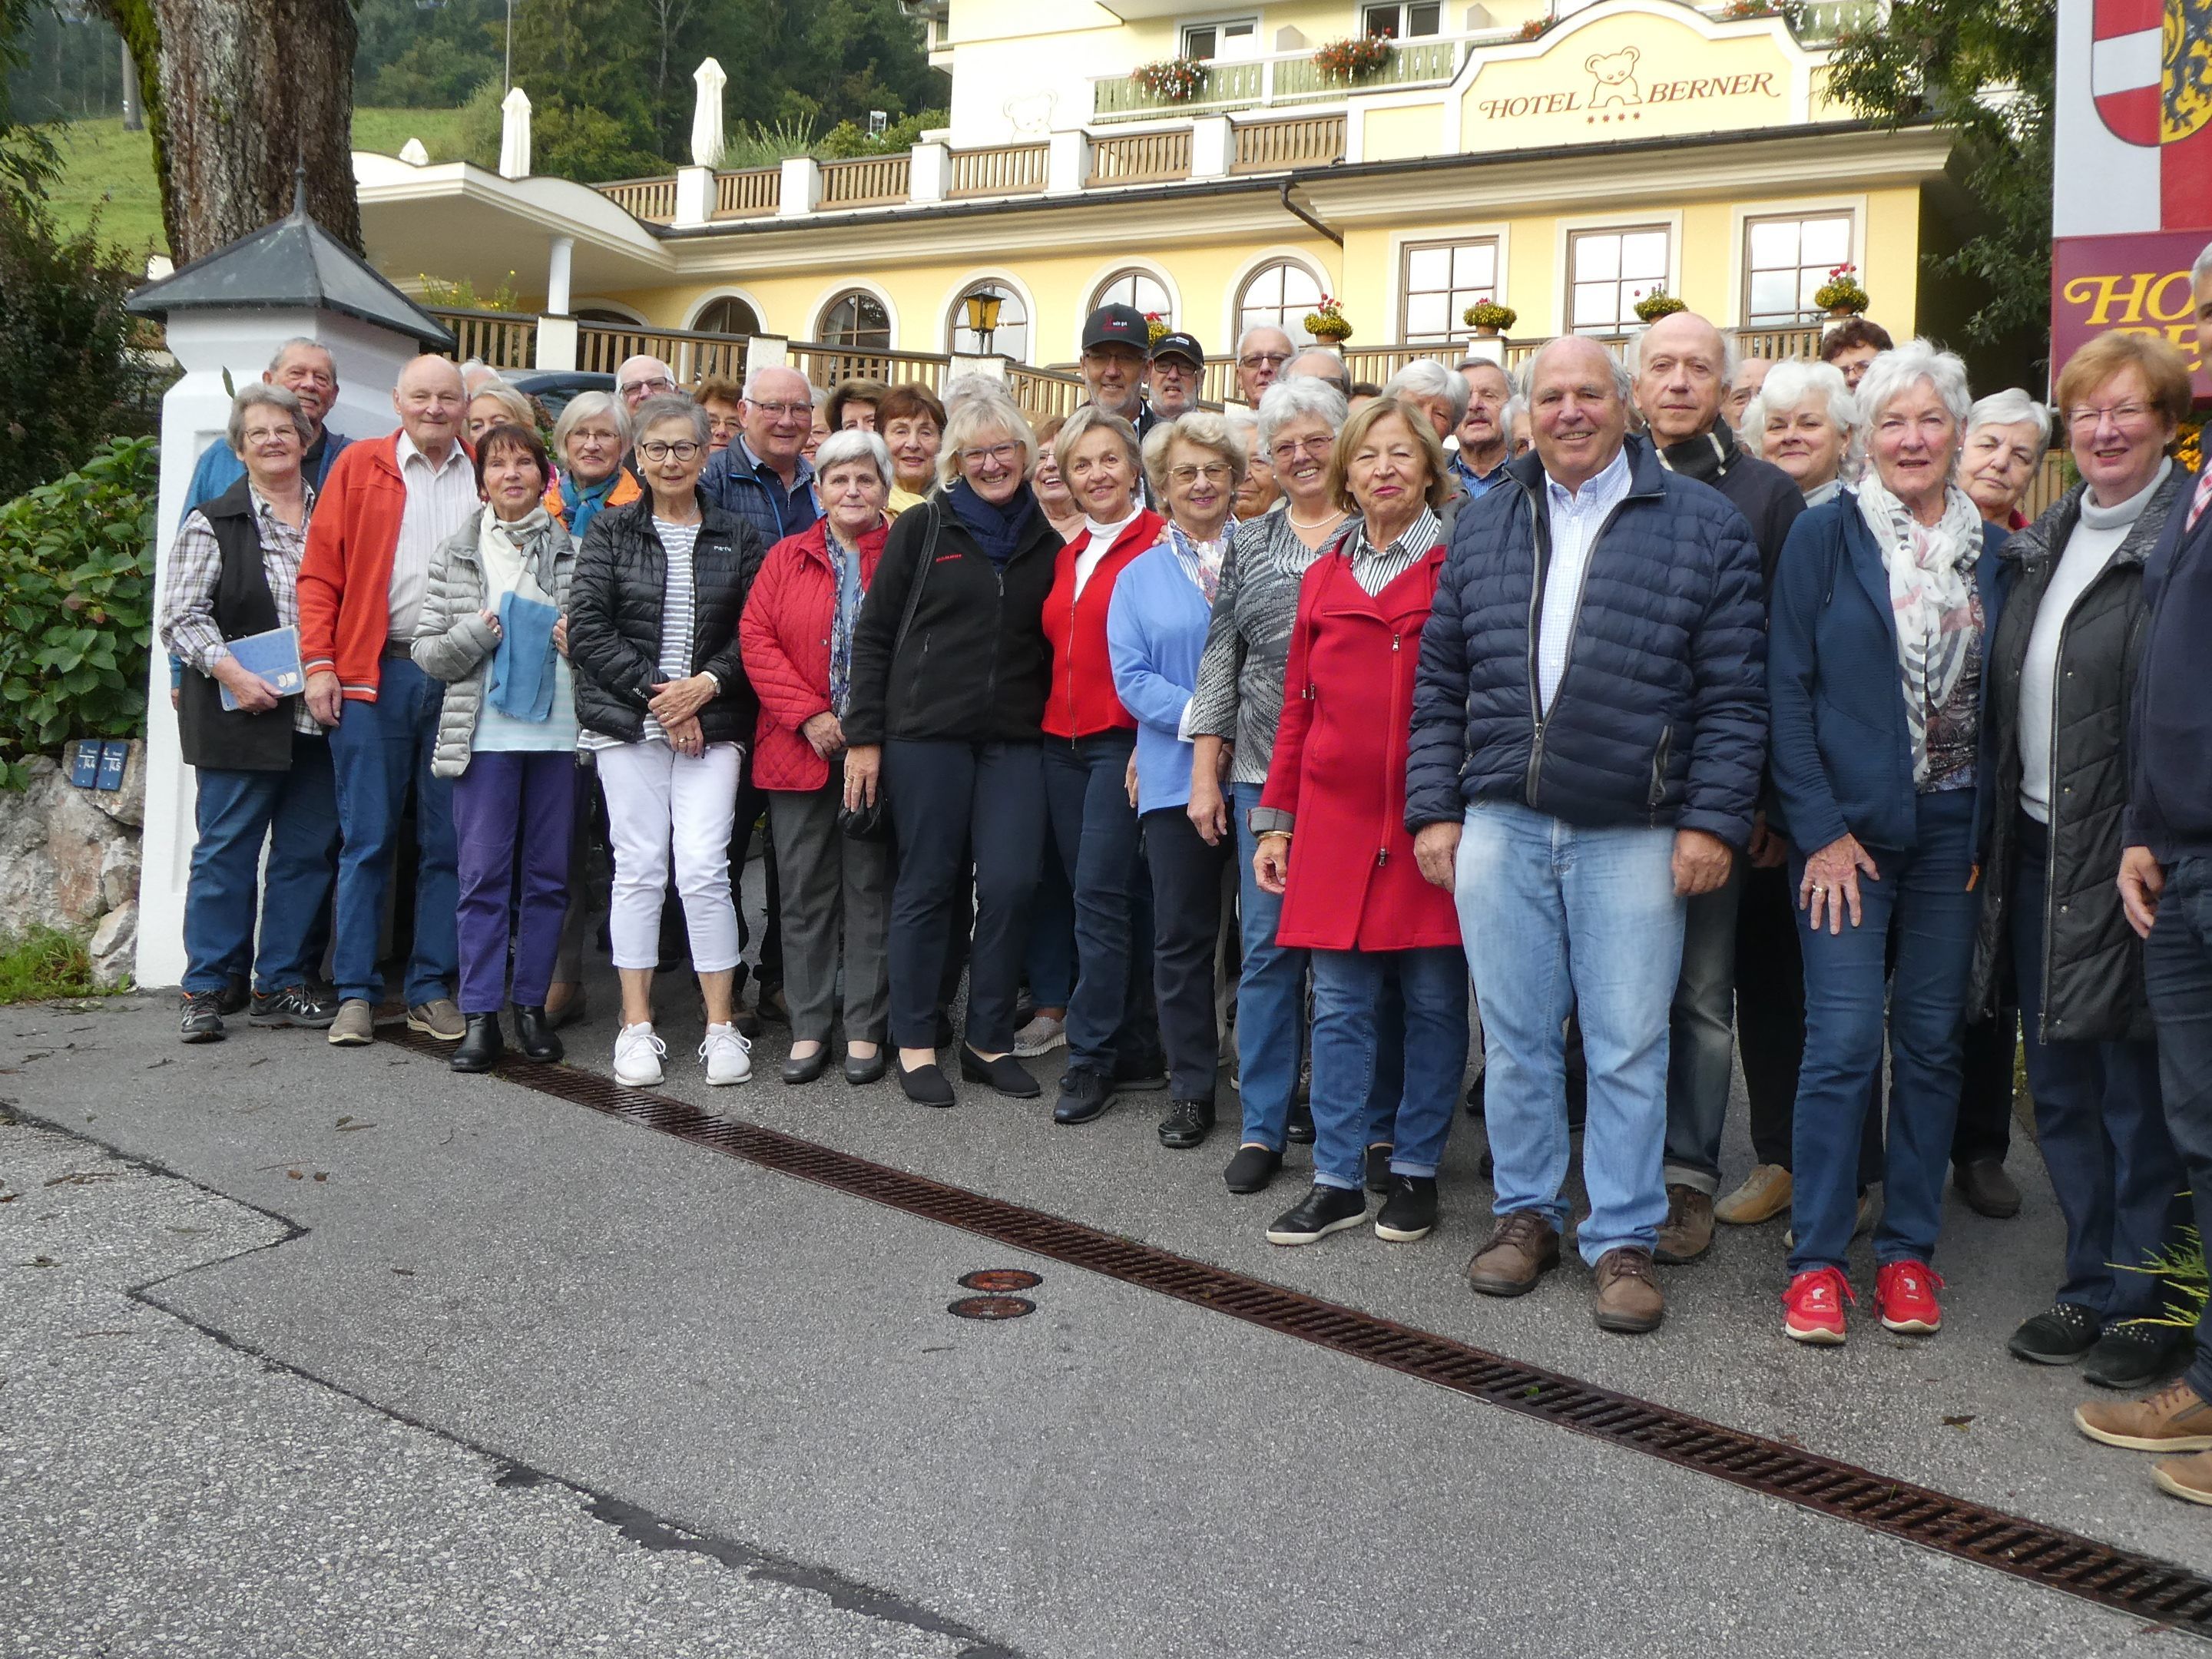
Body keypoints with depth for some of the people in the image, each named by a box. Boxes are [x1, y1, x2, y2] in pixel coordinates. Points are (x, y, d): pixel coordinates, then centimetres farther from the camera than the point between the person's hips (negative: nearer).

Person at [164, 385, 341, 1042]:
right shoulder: (213, 524, 3)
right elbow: (181, 617, -3)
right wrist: (232, 673, -16)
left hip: (318, 715, 4)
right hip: (239, 717, -4)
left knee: (308, 851, 6)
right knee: (226, 848, -1)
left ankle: (280, 984, 16)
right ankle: (205, 989, 8)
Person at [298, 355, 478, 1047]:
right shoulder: (359, 465, 6)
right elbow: (320, 571, 3)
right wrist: (319, 663, -5)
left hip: (461, 678, 2)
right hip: (373, 676, -1)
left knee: (448, 843, 6)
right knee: (367, 840, 2)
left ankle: (432, 989, 15)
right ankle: (355, 992, 10)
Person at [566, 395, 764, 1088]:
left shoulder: (739, 537, 8)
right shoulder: (610, 531, 6)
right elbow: (588, 629, -3)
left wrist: (707, 684, -12)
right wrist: (655, 692, -10)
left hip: (712, 723, 0)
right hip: (626, 722, 0)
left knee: (703, 868, -7)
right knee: (639, 868, 2)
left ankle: (722, 1025, 3)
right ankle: (637, 1026, 11)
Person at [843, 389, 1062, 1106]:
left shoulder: (1046, 541, 11)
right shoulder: (922, 528, 3)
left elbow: (1055, 643, 17)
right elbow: (874, 633, 2)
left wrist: (1056, 727, 6)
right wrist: (863, 736, -4)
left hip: (1015, 740, 2)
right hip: (927, 732, -2)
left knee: (1010, 885, -3)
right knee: (928, 886, 3)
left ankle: (990, 1040, 13)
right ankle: (915, 1043, 15)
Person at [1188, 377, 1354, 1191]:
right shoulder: (1250, 542, 12)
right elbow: (1221, 657, 11)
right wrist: (1205, 769, 5)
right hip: (1265, 769, 2)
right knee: (1268, 945, 1)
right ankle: (1264, 1124, 11)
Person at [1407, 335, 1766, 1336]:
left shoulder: (1702, 526, 2)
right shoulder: (1483, 529, 12)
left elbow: (1733, 692, -1)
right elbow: (1440, 682, 11)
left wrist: (1713, 821, -8)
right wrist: (1434, 807, 4)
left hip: (1634, 835, -2)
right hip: (1499, 827, 3)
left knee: (1629, 1047, 3)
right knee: (1516, 1036, 10)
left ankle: (1624, 1239, 17)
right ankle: (1527, 1212, 26)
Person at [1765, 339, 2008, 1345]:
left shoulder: (1990, 549, 9)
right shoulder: (1826, 535, -2)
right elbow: (1787, 688, -6)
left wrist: (1992, 832, 2)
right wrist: (1819, 828, -11)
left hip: (1951, 834, 4)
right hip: (1849, 830, -4)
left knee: (1931, 1040, 8)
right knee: (1842, 1040, -6)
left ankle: (1908, 1252, 20)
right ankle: (1816, 1259, 6)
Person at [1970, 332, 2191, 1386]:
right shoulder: (2041, 544, 14)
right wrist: (2000, 831, 13)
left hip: (2124, 858, -7)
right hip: (2036, 851, 7)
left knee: (2138, 1092, 3)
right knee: (2060, 1085, 14)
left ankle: (2147, 1308, 18)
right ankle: (2090, 1288, 28)